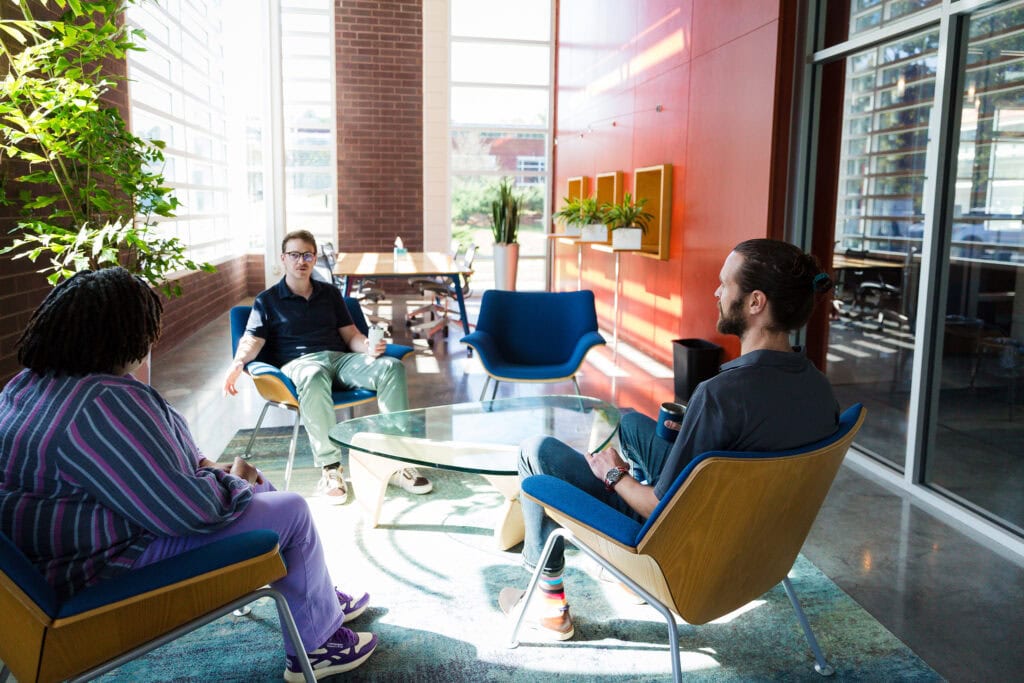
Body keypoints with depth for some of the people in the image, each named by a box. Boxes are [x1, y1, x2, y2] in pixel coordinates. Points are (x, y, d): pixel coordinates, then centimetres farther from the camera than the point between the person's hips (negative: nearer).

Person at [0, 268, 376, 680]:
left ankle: (323, 599, 31)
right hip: (115, 567, -10)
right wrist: (233, 480, -7)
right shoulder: (102, 404, -30)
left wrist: (205, 468, 4)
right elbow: (190, 510, -28)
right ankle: (318, 641, 15)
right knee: (292, 511, -5)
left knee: (254, 483, 18)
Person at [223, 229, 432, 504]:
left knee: (392, 367, -26)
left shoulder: (330, 293, 24)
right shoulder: (267, 300, 14)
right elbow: (253, 340, 1)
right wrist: (238, 363, -22)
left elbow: (350, 335, 18)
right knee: (314, 379, -43)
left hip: (340, 358, 4)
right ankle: (330, 468, -36)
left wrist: (369, 347, -5)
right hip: (299, 363, -4)